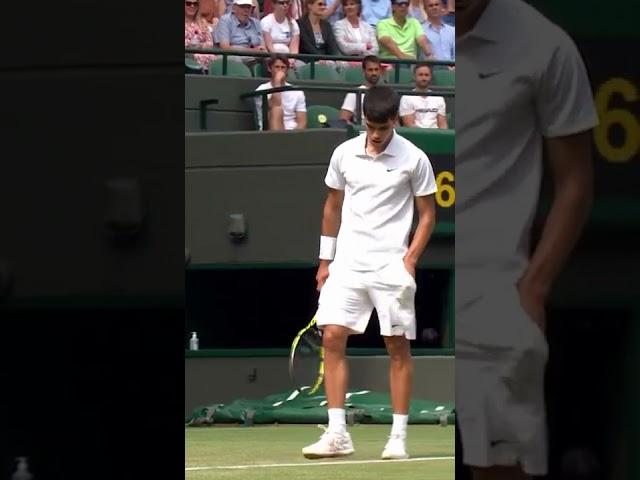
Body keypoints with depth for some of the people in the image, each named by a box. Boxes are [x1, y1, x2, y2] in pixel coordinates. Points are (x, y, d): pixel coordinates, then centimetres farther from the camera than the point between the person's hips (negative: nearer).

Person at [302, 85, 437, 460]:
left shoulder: (414, 159, -5)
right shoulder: (344, 154, 5)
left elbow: (427, 215, 1)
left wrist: (411, 258, -11)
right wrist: (325, 260, 14)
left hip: (391, 265, -3)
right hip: (347, 261, 3)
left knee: (398, 345, -1)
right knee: (332, 338, -7)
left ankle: (399, 436, 6)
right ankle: (338, 434, -5)